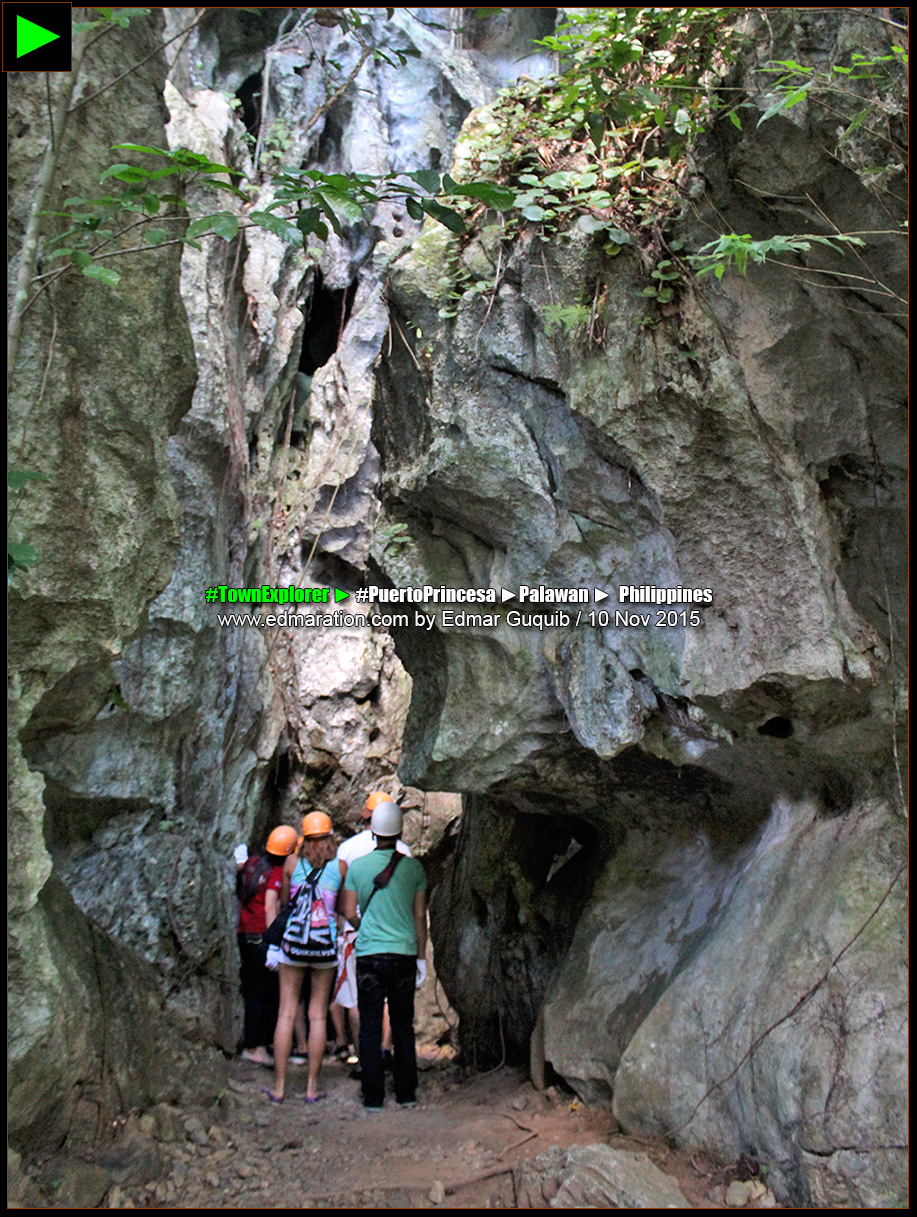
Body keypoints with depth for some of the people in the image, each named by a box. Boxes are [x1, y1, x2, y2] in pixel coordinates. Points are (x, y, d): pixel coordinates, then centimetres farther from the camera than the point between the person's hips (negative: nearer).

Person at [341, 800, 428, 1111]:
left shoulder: (357, 866, -2)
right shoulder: (413, 867, -1)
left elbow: (349, 913, 1)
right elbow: (420, 916, 4)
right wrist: (421, 957, 12)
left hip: (369, 954, -1)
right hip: (404, 955, 1)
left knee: (370, 1027, 6)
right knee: (403, 1026, 12)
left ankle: (373, 1097, 8)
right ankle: (406, 1093, 16)